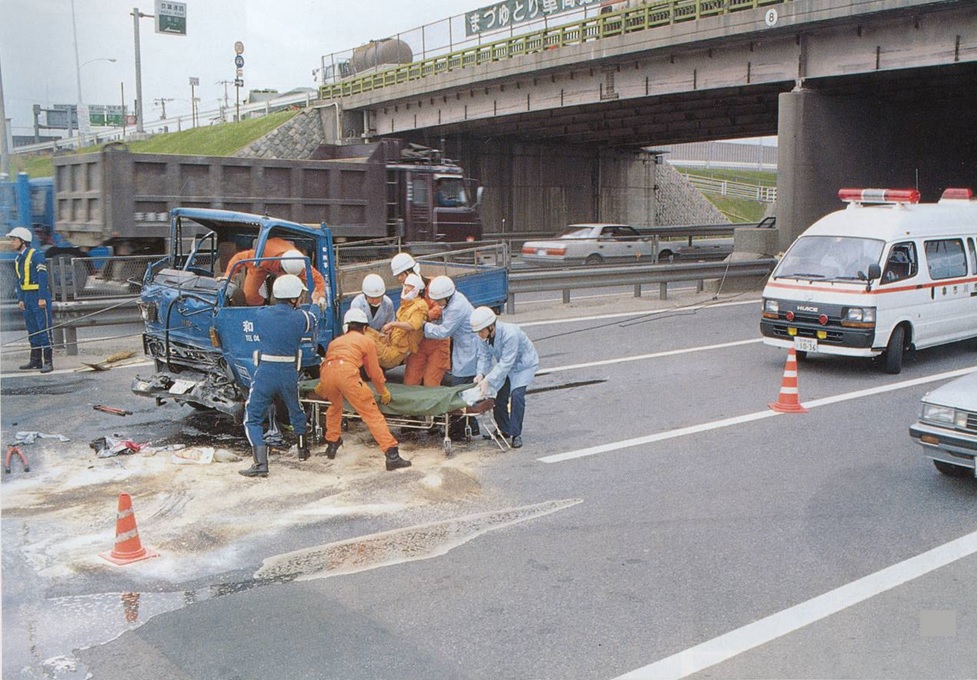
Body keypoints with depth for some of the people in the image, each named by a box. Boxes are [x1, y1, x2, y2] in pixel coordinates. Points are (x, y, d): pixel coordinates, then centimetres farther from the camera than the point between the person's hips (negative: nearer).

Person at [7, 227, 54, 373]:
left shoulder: (36, 255, -10)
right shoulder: (18, 259, 15)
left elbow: (43, 277, -15)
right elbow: (20, 281, 19)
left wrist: (42, 298, -19)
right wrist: (20, 299, 10)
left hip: (39, 297, -8)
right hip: (27, 297, 8)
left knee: (44, 330, -7)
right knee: (32, 331, 12)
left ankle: (48, 362, -6)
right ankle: (35, 360, 20)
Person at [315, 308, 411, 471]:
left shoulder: (335, 341, 37)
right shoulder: (367, 341, 25)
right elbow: (375, 372, 23)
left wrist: (321, 387, 68)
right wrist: (384, 392, 39)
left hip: (326, 374, 4)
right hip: (347, 372, -4)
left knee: (335, 406, 34)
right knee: (372, 413, -4)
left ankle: (332, 444, 39)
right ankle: (392, 454, -12)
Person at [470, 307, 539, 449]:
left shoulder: (510, 334, -38)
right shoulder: (484, 337, -16)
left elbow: (506, 363, -38)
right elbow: (484, 356, -10)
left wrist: (488, 380, -44)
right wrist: (481, 374, -30)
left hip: (524, 364, -7)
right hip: (504, 365, 7)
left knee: (516, 394, -21)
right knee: (499, 395, 3)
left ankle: (516, 434, -12)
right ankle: (504, 430, 23)